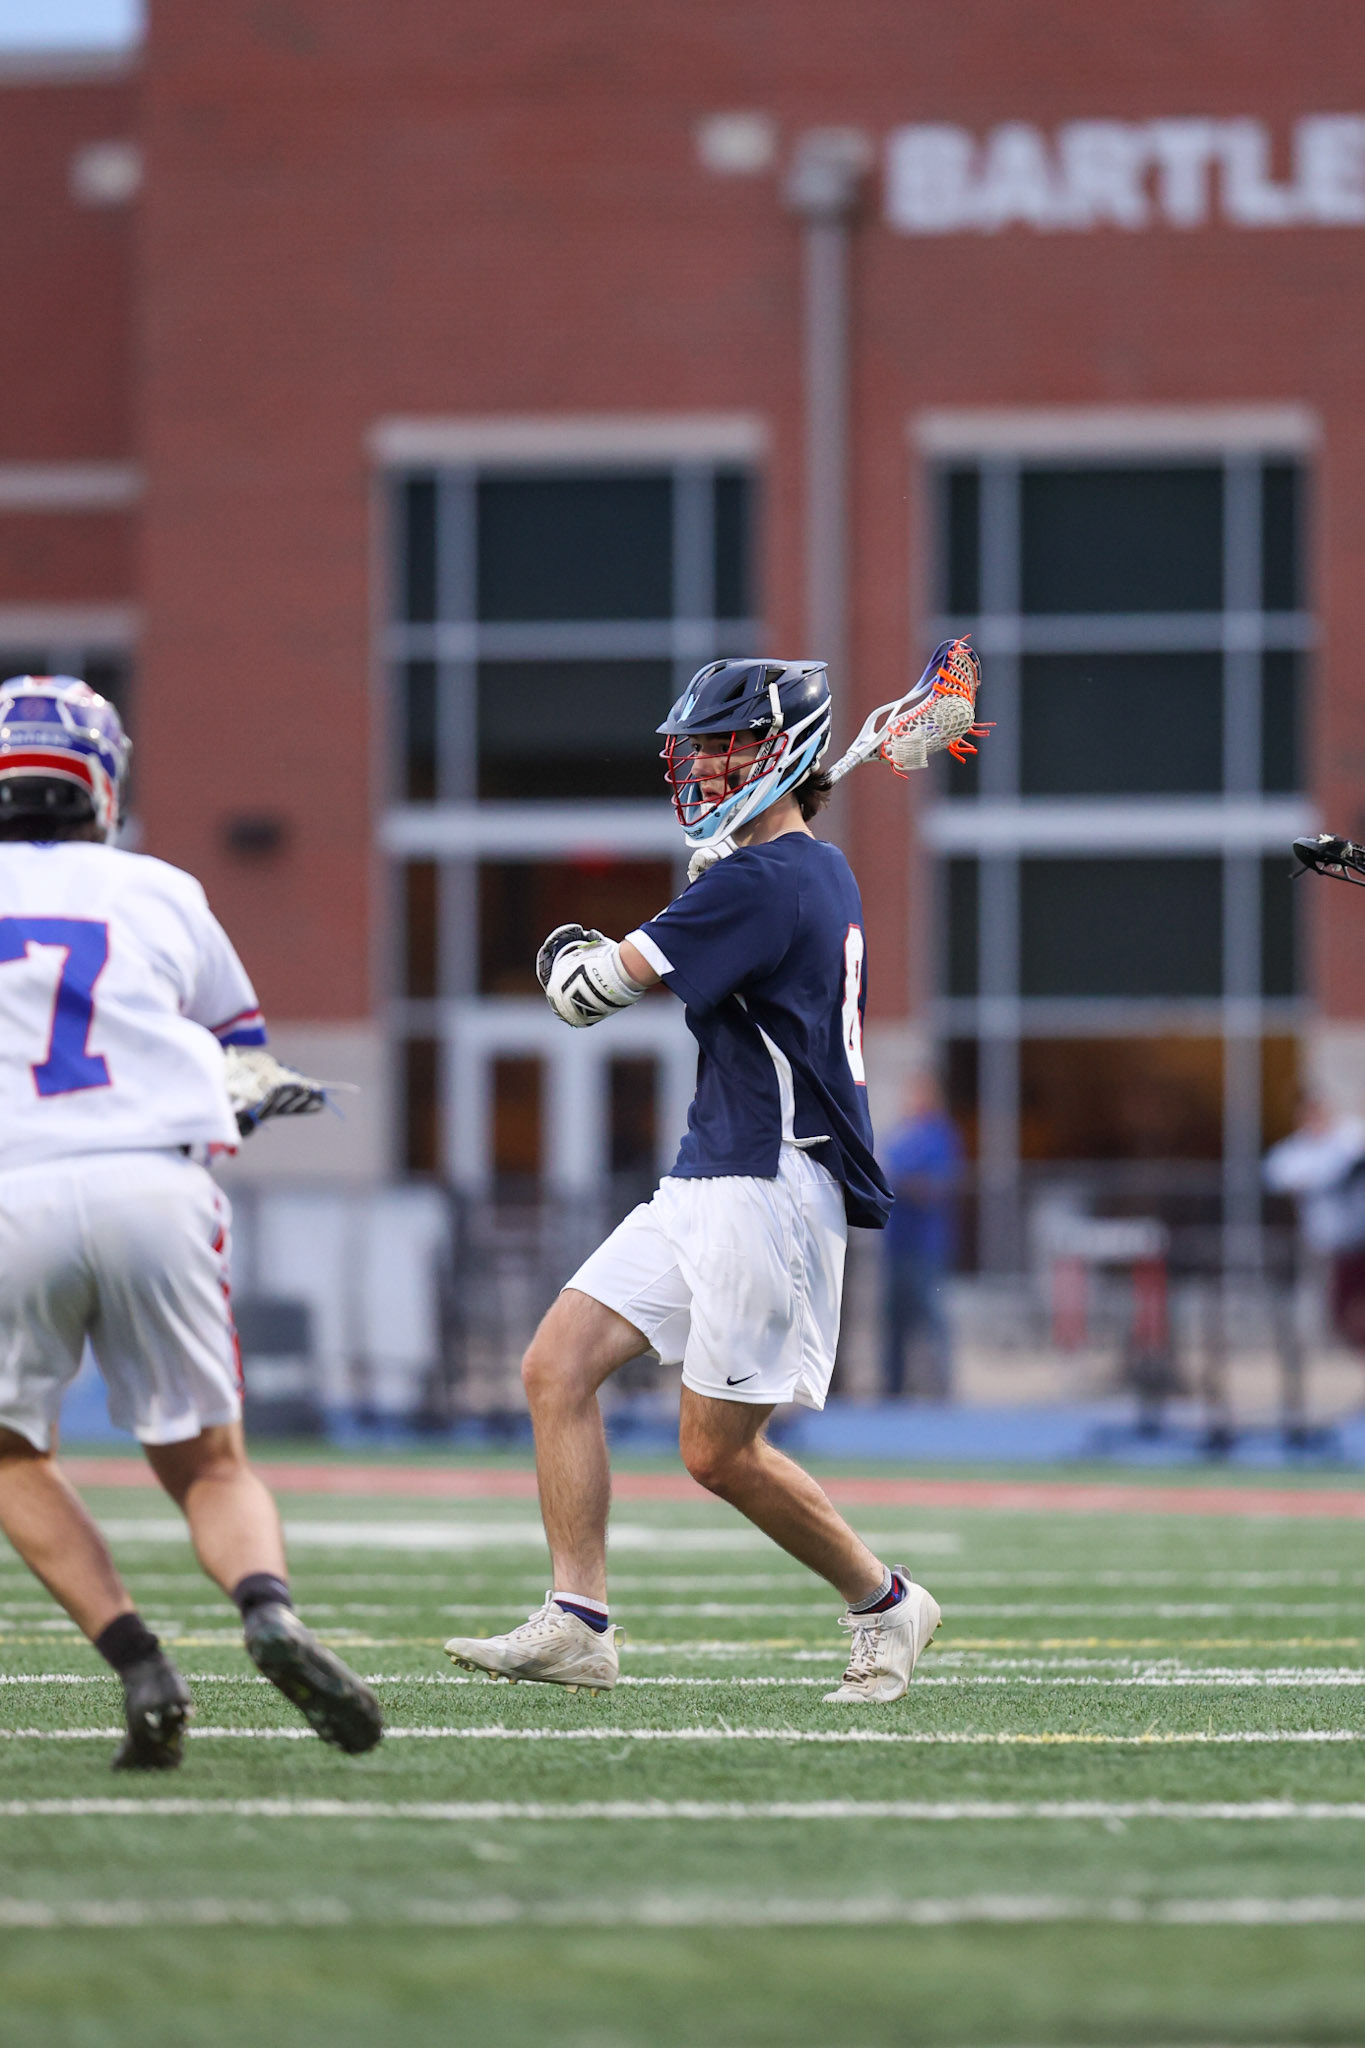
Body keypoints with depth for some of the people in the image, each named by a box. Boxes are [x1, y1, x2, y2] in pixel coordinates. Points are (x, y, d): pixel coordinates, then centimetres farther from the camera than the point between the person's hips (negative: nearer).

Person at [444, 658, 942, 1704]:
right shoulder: (824, 873, 15)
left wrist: (567, 954, 5)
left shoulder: (764, 880, -16)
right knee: (558, 1366, 0)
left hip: (772, 1187, -10)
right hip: (707, 1186, 10)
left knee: (721, 1451, -5)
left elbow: (594, 989, -16)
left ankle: (885, 1602, 15)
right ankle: (578, 1624, -3)